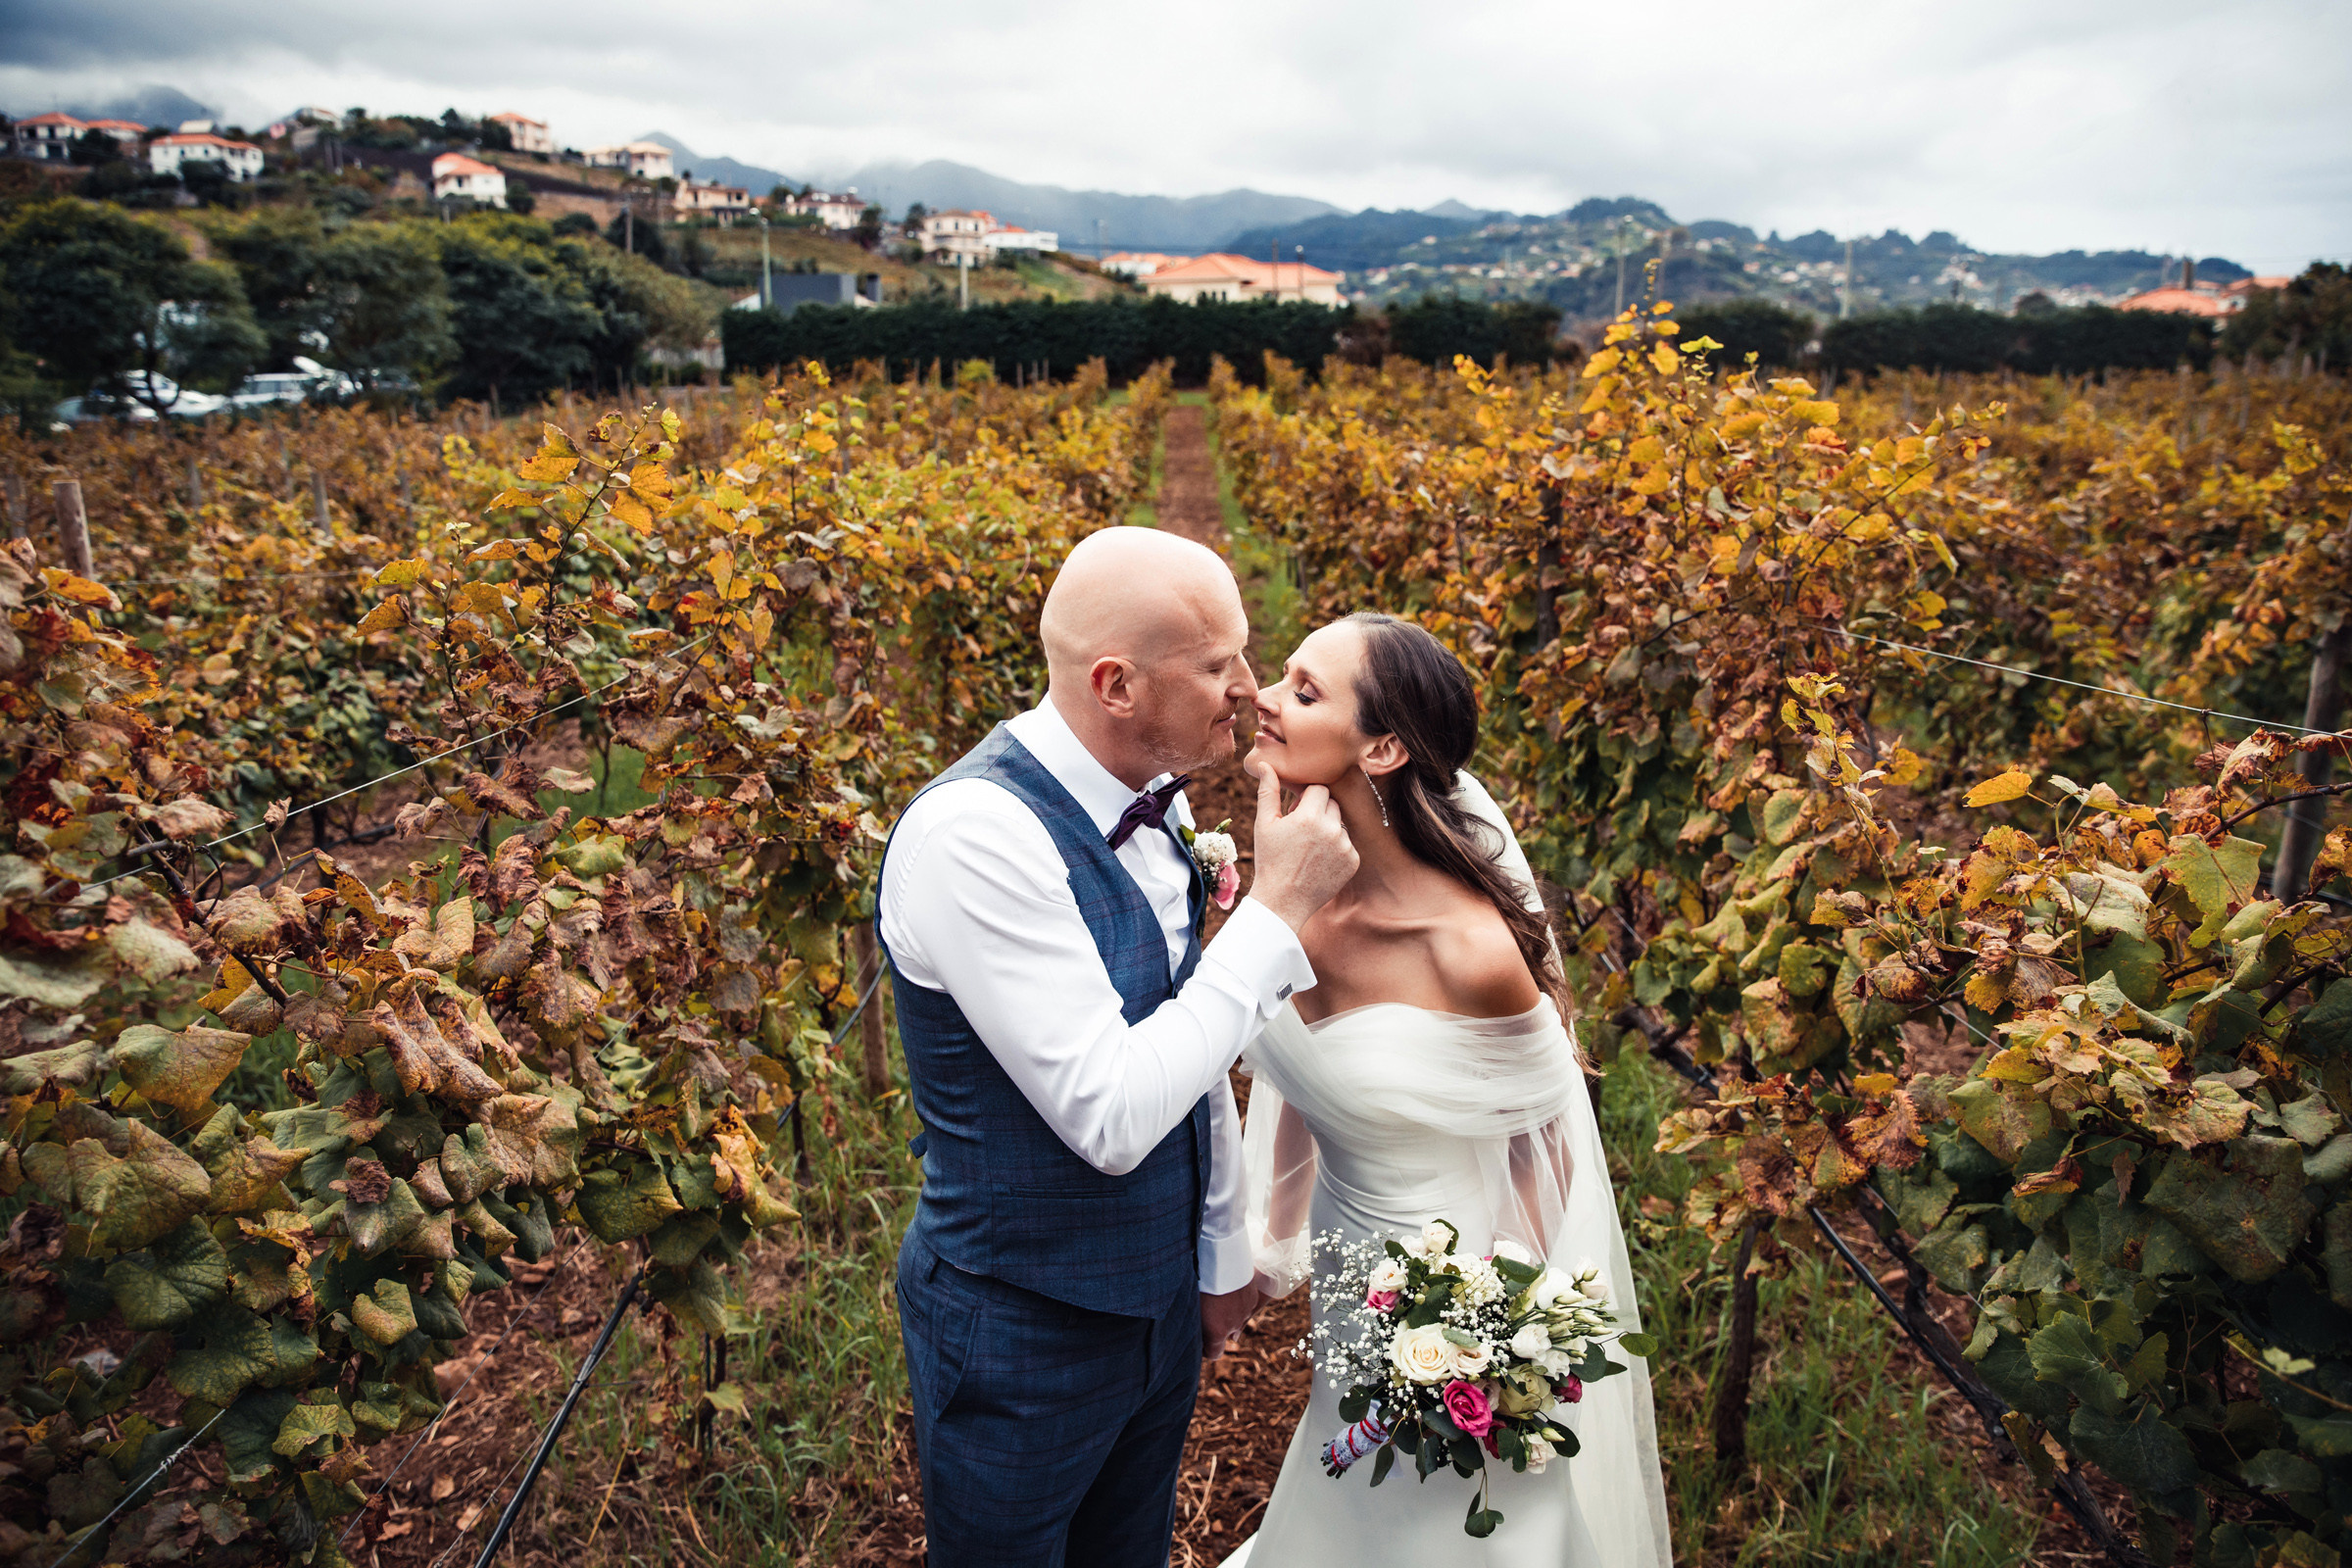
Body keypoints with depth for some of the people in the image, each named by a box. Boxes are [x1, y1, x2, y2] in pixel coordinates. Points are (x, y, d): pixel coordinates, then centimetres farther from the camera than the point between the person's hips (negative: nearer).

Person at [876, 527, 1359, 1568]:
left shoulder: (1154, 799, -4)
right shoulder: (974, 833, -29)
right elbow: (1111, 1115, -31)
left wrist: (1224, 1248, 15)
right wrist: (1278, 909, -27)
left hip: (1159, 1297, 7)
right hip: (1022, 1332, -7)